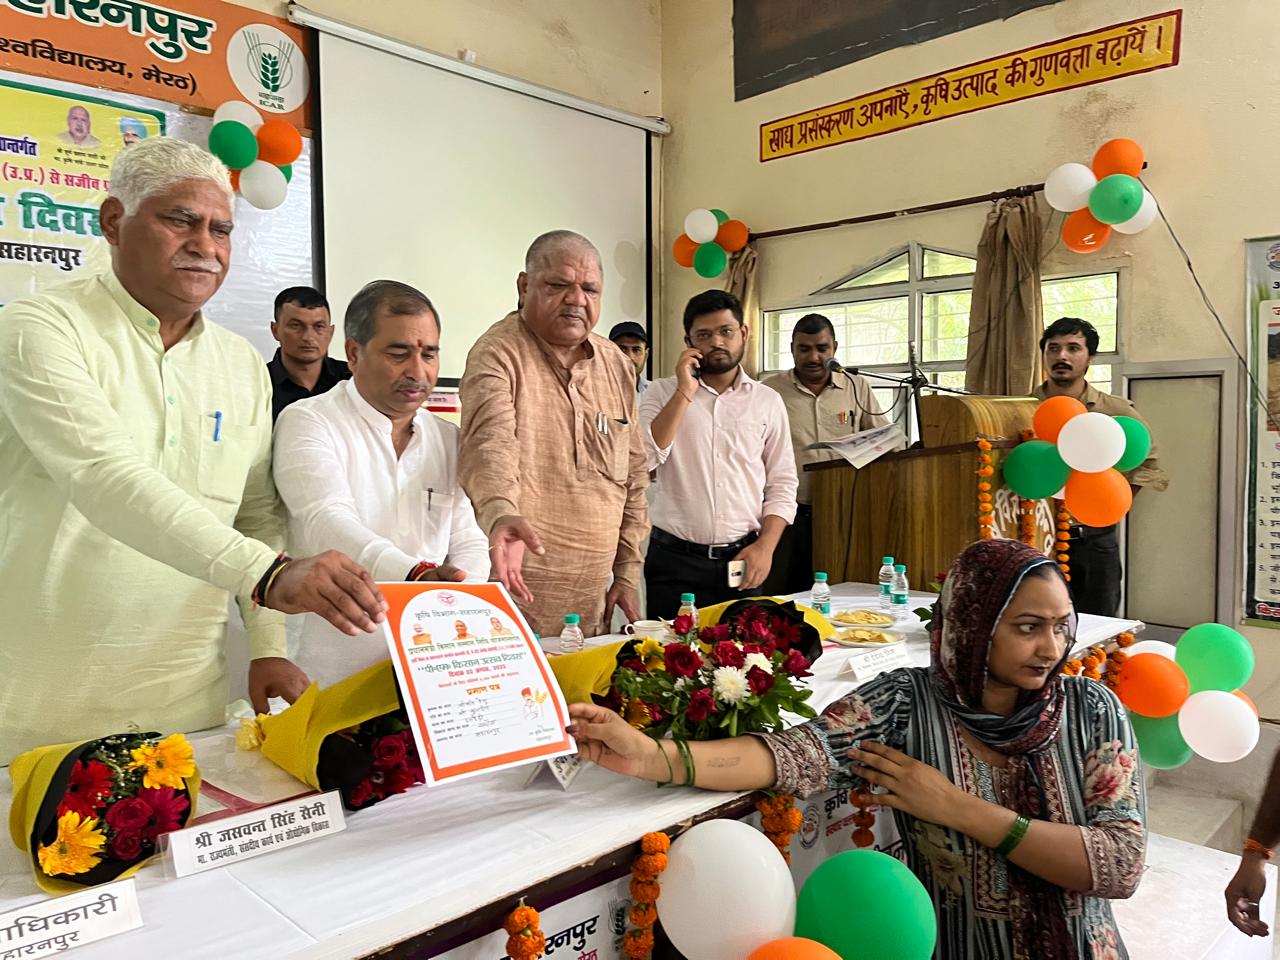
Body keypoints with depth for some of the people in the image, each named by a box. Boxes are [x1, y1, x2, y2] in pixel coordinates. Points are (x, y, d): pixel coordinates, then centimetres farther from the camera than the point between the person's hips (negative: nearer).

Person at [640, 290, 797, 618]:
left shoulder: (768, 402, 7)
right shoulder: (663, 392, 4)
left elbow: (782, 484, 8)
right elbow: (643, 459, -12)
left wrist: (765, 546, -5)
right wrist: (685, 393, -12)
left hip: (745, 560, 2)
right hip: (675, 560, -1)